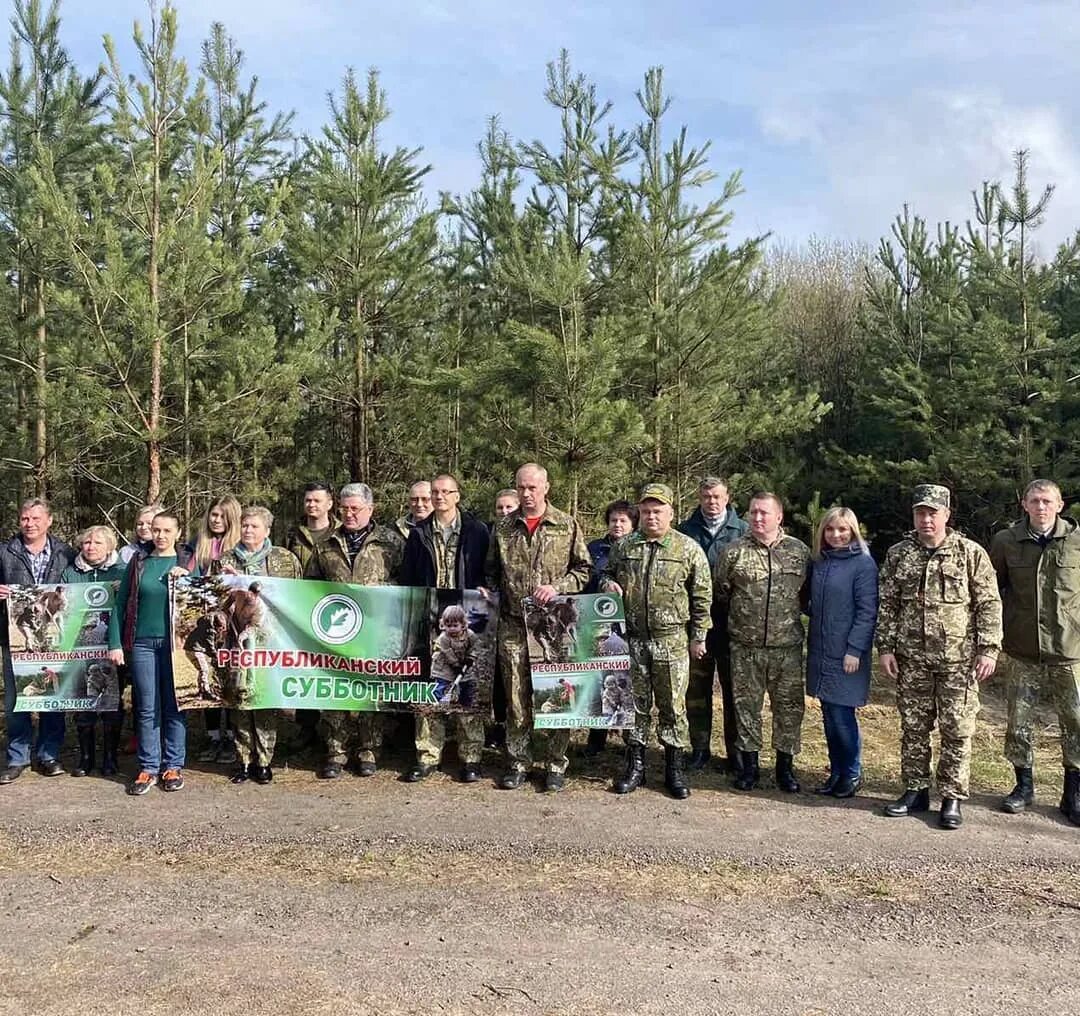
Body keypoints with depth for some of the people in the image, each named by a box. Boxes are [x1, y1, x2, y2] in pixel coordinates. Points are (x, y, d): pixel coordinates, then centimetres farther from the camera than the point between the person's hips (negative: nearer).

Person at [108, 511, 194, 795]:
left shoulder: (188, 562, 6)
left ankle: (173, 766, 13)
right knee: (147, 708, 4)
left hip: (176, 643, -1)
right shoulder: (138, 562, 8)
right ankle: (148, 767, 12)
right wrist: (115, 643, -1)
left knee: (175, 706, 4)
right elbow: (120, 603, 6)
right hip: (142, 643, 1)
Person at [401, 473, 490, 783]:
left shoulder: (476, 531, 4)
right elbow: (407, 578, 13)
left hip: (466, 621, -2)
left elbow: (488, 574, 5)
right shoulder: (419, 533, 11)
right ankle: (427, 755, 10)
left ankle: (471, 757, 8)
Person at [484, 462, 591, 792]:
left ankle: (555, 763, 13)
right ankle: (517, 762, 15)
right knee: (516, 696, 5)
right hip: (513, 625, 2)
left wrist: (557, 587, -11)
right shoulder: (503, 528, 9)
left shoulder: (567, 525, 2)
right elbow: (491, 571, 18)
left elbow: (583, 569, 3)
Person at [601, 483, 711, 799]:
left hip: (672, 641, -2)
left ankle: (674, 769, 15)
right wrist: (608, 584, -3)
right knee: (635, 703, 10)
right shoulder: (624, 546, 6)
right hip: (632, 639, 3)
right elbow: (606, 574, 21)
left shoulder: (689, 549, -2)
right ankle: (635, 766, 21)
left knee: (673, 705, 3)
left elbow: (702, 596, 1)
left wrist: (698, 636, -1)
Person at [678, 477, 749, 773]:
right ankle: (699, 749, 20)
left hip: (731, 623, -1)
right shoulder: (686, 530, 5)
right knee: (696, 688, 8)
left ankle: (736, 753, 16)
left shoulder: (743, 531, 2)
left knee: (733, 689, 6)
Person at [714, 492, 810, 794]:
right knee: (746, 705, 7)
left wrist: (792, 616, 8)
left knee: (789, 706, 6)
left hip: (787, 646, 1)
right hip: (745, 646, 0)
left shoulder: (799, 551, 1)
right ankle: (749, 764, 20)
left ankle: (785, 766, 20)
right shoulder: (734, 551, -2)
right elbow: (720, 592, 7)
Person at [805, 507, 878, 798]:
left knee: (842, 715, -3)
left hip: (847, 654, -6)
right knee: (829, 715, 11)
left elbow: (867, 611, -12)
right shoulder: (818, 562, 10)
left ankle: (853, 774, 13)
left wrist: (855, 649, -16)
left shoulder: (863, 563, -8)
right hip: (820, 652, 6)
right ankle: (836, 771, 22)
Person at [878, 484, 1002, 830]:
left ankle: (952, 798, 13)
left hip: (958, 659, -2)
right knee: (913, 728, 10)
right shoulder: (898, 555, 5)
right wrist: (885, 647, 2)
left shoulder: (972, 554, -2)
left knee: (957, 730, 2)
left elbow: (989, 604, -2)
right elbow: (886, 604, 7)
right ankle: (915, 791, 22)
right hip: (912, 658, 3)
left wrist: (988, 649, -8)